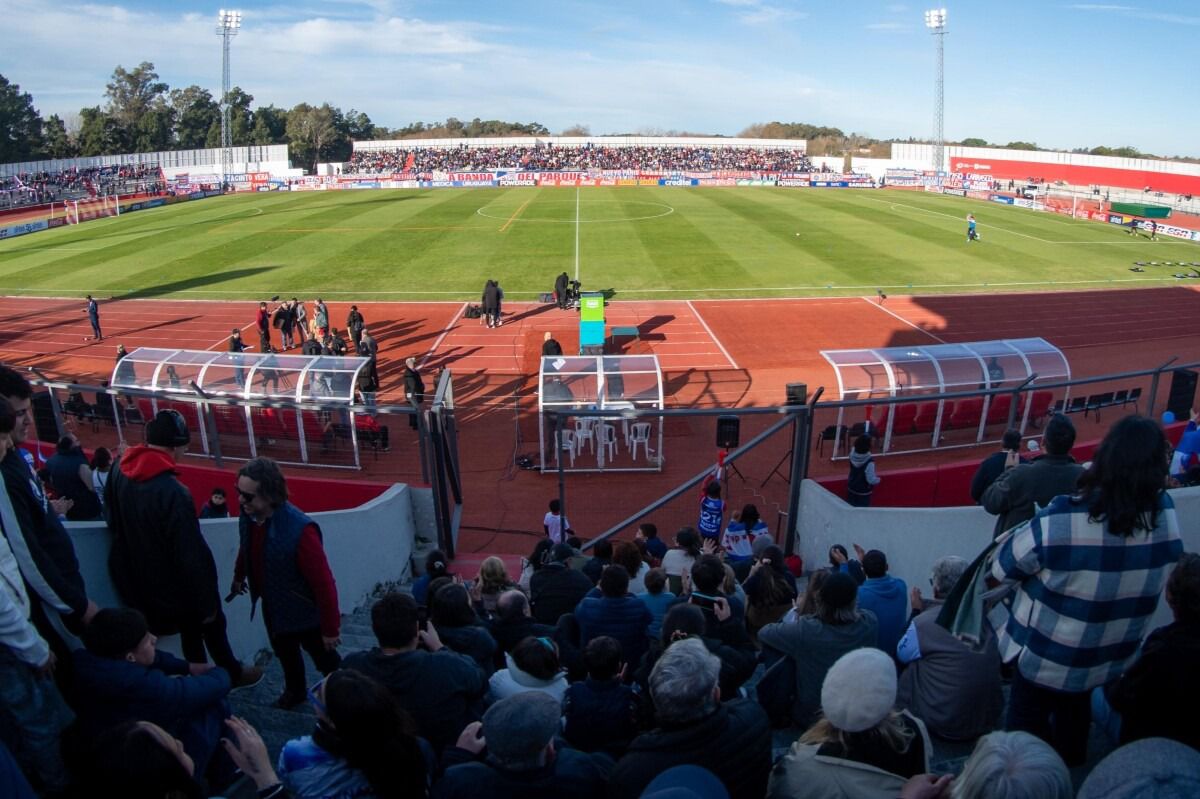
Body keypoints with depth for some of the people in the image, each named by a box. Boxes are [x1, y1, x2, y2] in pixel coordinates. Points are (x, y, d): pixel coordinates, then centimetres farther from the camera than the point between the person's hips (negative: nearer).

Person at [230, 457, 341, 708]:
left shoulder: (299, 530, -38)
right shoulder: (248, 514, -17)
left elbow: (323, 583, -30)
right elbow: (246, 548, 8)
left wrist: (330, 628, -22)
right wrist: (239, 577, 26)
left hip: (303, 611, -6)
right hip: (272, 604, 6)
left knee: (325, 659, 18)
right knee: (284, 653, 30)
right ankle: (294, 690, 57)